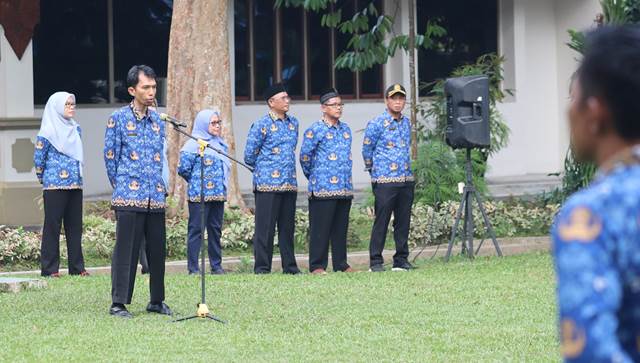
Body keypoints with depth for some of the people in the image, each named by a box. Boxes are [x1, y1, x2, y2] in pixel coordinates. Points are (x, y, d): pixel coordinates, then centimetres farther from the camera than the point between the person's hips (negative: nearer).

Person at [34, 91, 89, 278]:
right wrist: (44, 178, 5)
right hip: (55, 186, -6)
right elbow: (38, 158, -4)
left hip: (75, 185, 6)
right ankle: (49, 269, 0)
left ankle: (77, 267, 12)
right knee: (52, 227, -2)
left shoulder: (75, 129, 13)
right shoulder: (48, 131, -7)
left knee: (75, 227, 8)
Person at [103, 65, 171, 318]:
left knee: (158, 249, 8)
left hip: (155, 197, 5)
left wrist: (158, 185, 15)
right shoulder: (118, 119, -2)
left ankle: (157, 300, 19)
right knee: (125, 249, -5)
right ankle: (118, 303, 0)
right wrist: (121, 186, 5)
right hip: (129, 198, -5)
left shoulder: (157, 121, 13)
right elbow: (110, 157, 1)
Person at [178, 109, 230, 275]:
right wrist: (196, 181, 3)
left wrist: (223, 184, 14)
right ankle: (193, 268, -4)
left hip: (218, 193, 7)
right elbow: (183, 169, -10)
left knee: (216, 230, 10)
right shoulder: (194, 144, -8)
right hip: (199, 195, -7)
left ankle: (216, 266, 16)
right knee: (196, 230, -5)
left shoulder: (220, 144, 15)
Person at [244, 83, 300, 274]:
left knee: (287, 227, 10)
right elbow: (249, 155, -3)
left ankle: (290, 266, 15)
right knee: (265, 228, -4)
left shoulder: (293, 123, 13)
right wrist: (263, 169, 9)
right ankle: (262, 268, 0)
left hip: (289, 184, 6)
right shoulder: (262, 125, -7)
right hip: (268, 185, -6)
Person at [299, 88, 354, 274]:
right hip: (323, 189, -6)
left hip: (345, 187, 6)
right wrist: (313, 176, 8)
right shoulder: (315, 130, -7)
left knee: (341, 228, 10)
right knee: (320, 229, -4)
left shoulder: (345, 129, 14)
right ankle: (317, 266, -1)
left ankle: (341, 264, 16)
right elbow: (305, 156, -3)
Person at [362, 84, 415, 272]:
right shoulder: (377, 124, -7)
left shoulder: (406, 122, 12)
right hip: (385, 181, -6)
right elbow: (367, 150, 2)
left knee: (403, 221, 8)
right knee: (381, 221, -5)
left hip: (406, 179, 6)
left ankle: (401, 260, 14)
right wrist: (373, 170, 12)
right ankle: (375, 261, 0)